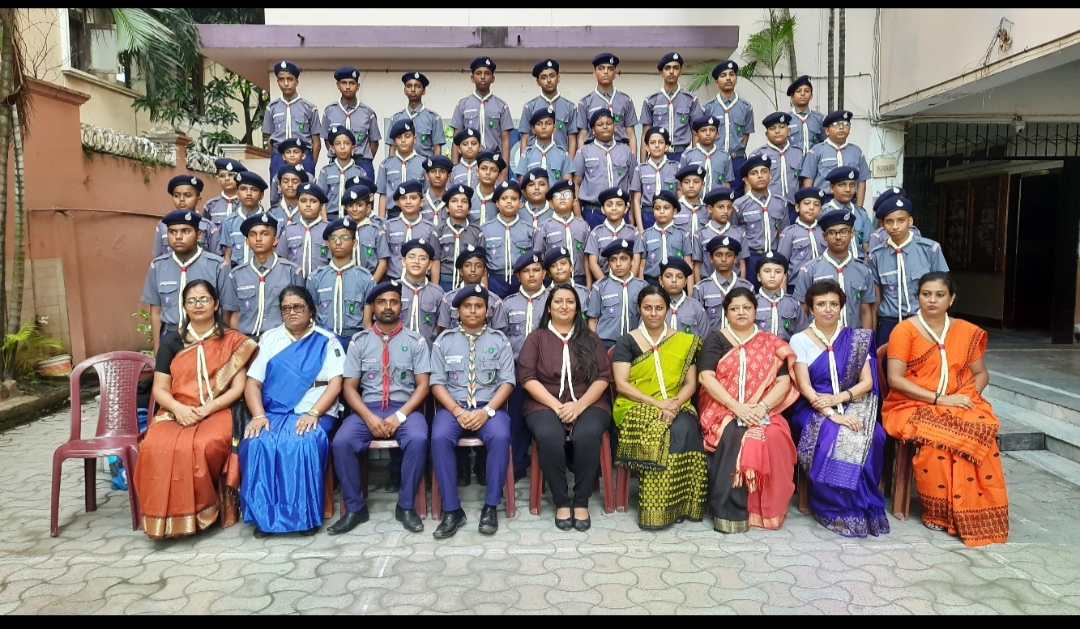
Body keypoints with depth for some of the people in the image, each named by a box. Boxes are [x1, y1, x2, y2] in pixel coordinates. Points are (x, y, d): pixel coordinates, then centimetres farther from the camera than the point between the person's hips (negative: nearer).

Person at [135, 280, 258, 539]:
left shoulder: (232, 341, 5)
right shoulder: (171, 341, 10)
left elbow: (238, 388, -1)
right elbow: (159, 389, 6)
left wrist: (207, 409, -16)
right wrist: (178, 408, -14)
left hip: (217, 412, -2)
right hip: (176, 413, 2)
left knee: (206, 445, -34)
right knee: (156, 447, -30)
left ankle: (202, 509, -12)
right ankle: (169, 515, -15)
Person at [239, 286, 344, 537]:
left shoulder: (327, 340, 7)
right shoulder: (270, 339, 15)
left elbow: (335, 383, -4)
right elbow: (252, 383, 7)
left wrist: (313, 414, -19)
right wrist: (258, 415, -12)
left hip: (315, 413, -2)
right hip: (274, 412, 3)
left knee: (303, 444, -34)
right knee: (256, 444, -29)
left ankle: (306, 513, -18)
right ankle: (264, 513, -15)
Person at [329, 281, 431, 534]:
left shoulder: (415, 341, 5)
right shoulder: (359, 341, 8)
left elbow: (423, 385, -1)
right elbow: (349, 387, 3)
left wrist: (400, 415, -15)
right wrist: (369, 417, -14)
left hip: (405, 408, -1)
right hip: (367, 408, 1)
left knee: (418, 440, -32)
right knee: (341, 442, -27)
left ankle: (406, 506, -12)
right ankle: (355, 508, -7)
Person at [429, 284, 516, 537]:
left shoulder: (499, 340, 8)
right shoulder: (444, 340, 8)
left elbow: (507, 382, 1)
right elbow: (437, 383, 2)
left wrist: (487, 411, -14)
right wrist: (458, 411, -14)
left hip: (490, 407, 0)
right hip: (453, 407, 1)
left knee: (500, 437, -32)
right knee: (439, 438, -31)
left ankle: (491, 506, -15)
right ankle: (452, 510, -18)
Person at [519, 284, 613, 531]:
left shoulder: (590, 338, 14)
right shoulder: (536, 338, 11)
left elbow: (603, 376, 5)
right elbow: (527, 377, -1)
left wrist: (579, 405, -12)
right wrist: (557, 405, -13)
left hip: (588, 404, 1)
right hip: (545, 405, 0)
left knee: (587, 436, -33)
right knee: (549, 437, -34)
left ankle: (581, 502, -17)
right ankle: (561, 502, -17)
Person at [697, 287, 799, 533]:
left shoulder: (771, 343, 12)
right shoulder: (716, 339, 6)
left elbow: (784, 381, 2)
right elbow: (705, 377, -6)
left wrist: (762, 407, -16)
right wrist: (736, 406, -17)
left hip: (762, 412, 2)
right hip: (723, 410, -1)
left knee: (773, 438, -30)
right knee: (731, 437, -33)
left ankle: (766, 509, -14)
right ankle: (729, 511, -26)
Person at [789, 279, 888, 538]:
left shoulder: (857, 339, 8)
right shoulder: (800, 340, 1)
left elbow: (867, 382, 2)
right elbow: (804, 386, -8)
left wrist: (839, 398, -16)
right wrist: (832, 415, -22)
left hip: (853, 405, 2)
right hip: (816, 409, -1)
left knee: (866, 439, -31)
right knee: (832, 439, -33)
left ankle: (860, 505, -13)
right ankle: (839, 510, -16)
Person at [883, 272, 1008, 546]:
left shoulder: (967, 331, 10)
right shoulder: (904, 330, -4)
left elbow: (981, 373, 17)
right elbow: (895, 379, -12)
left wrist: (969, 395, -5)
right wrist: (939, 398, -17)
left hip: (959, 405, 4)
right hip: (912, 406, -3)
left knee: (981, 433, -29)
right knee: (935, 439, -35)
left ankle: (976, 514, -16)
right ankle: (939, 511, -14)